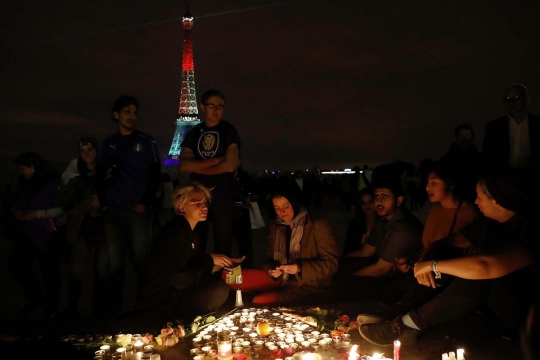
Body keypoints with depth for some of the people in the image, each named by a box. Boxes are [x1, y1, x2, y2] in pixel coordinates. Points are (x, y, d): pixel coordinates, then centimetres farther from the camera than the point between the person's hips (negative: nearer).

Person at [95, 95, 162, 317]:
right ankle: (114, 303, 13)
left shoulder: (146, 142, 8)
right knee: (114, 260, 4)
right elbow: (100, 176, 15)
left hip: (138, 211, -3)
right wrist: (103, 203, 2)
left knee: (141, 258, -3)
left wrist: (145, 203, -7)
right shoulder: (108, 144, 15)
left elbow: (155, 175, 2)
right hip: (112, 212, 3)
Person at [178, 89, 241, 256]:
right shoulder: (193, 133, 10)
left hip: (221, 195, -3)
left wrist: (197, 167, -2)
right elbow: (182, 166, -2)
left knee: (223, 247, 1)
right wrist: (214, 161, -11)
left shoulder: (229, 130, 1)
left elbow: (229, 166, -11)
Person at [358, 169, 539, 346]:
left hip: (524, 321, -8)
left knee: (481, 275, -31)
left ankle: (407, 324, -27)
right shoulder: (499, 223, 2)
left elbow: (483, 266, -42)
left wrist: (433, 265, -31)